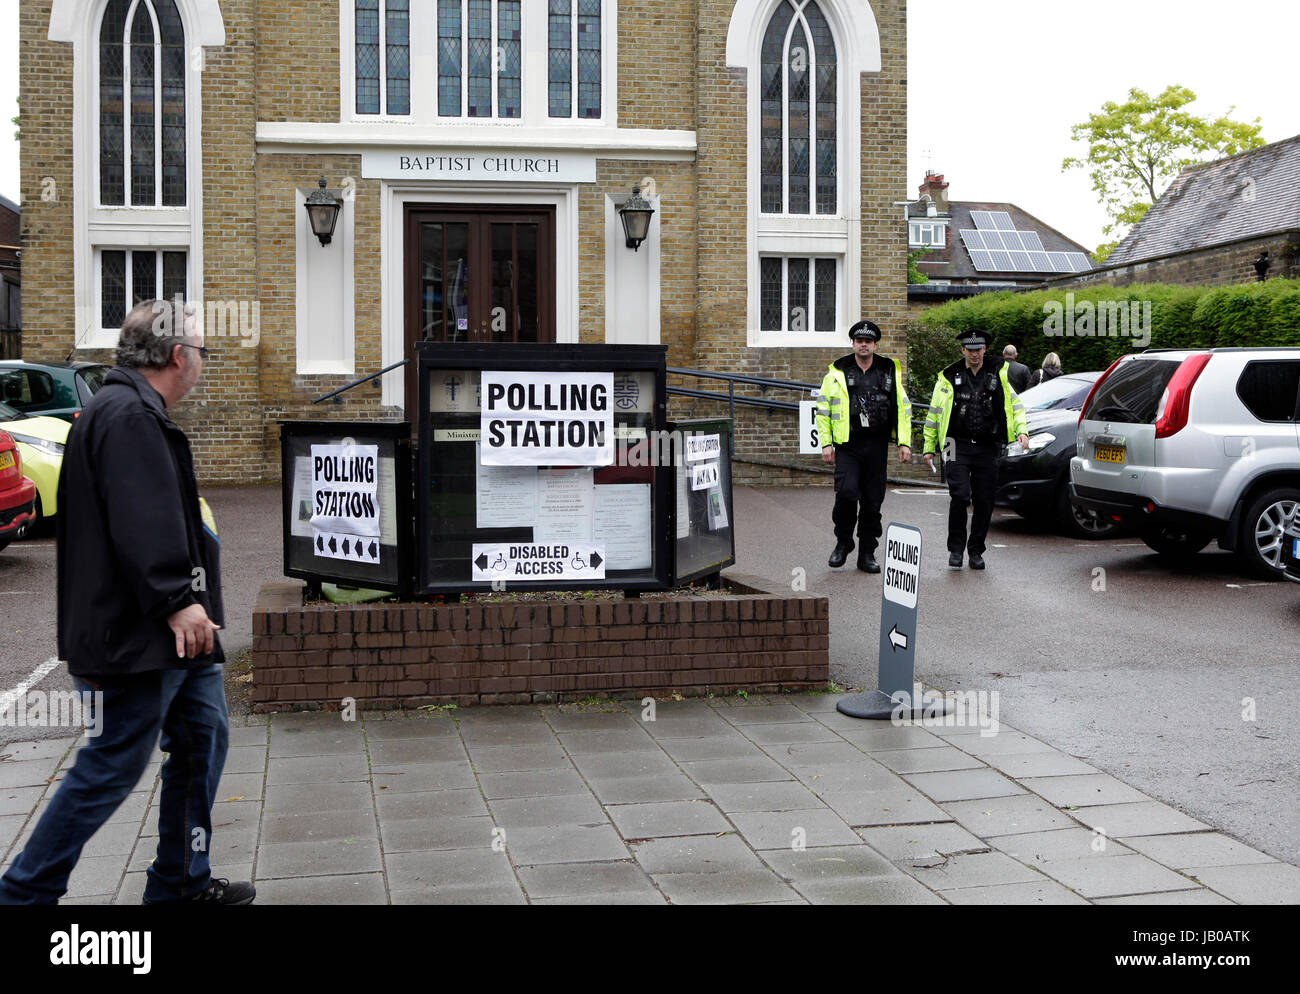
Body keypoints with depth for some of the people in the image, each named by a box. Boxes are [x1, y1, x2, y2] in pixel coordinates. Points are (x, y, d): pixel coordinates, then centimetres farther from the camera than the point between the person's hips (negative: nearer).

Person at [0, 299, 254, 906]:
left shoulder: (139, 414, 19)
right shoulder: (129, 417, -18)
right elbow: (142, 522, -27)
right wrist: (176, 600, -27)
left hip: (177, 630, 11)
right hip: (136, 636, -11)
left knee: (203, 739, 15)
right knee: (113, 767, -3)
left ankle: (181, 883, 25)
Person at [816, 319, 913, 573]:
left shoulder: (889, 371, 10)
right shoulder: (837, 372, 4)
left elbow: (903, 408, 14)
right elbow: (823, 409, 6)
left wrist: (904, 443, 6)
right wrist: (826, 443, -1)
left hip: (877, 446, 2)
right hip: (847, 445, -2)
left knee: (873, 501, 4)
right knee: (846, 492, -18)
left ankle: (867, 554, 14)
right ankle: (843, 543, 4)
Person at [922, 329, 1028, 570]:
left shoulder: (998, 373, 8)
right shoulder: (949, 377, 4)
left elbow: (1015, 404, 14)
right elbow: (934, 413, 10)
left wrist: (1022, 431, -1)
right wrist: (929, 448, 8)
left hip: (987, 448, 2)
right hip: (958, 446, -2)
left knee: (984, 502, 3)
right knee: (960, 496, -14)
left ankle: (976, 551, 17)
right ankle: (956, 549, 2)